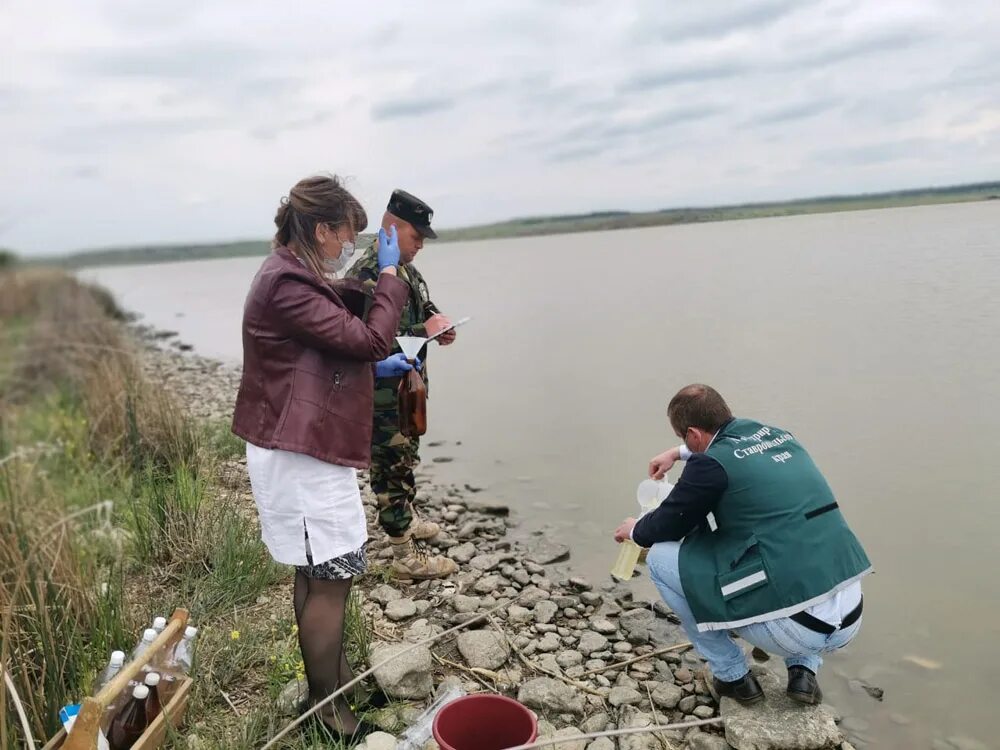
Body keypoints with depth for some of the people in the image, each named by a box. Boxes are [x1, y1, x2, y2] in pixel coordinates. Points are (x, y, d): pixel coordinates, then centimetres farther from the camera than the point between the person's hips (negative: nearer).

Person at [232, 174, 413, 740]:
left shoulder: (297, 278, 14)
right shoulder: (287, 285, -21)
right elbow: (369, 339, -23)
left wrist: (376, 369, 9)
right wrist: (390, 274, -11)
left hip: (309, 449, 10)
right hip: (302, 456, -10)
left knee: (319, 575, 20)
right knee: (332, 577, 0)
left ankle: (333, 673, 35)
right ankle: (327, 707, 16)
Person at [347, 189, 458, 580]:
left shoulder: (406, 269, 8)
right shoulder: (366, 275, -21)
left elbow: (422, 309, 23)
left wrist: (438, 322, 0)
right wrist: (424, 331, -23)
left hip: (409, 386, 9)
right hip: (383, 396, -9)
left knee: (407, 459, 24)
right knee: (391, 467, 0)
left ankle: (407, 518, 44)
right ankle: (405, 555, 10)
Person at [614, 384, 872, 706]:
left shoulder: (711, 465, -10)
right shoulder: (781, 436, 11)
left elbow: (664, 528, 4)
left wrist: (634, 529, 27)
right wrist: (679, 453, 46)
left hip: (793, 628, -7)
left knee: (660, 557, 5)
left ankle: (733, 676, 16)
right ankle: (804, 670, 23)